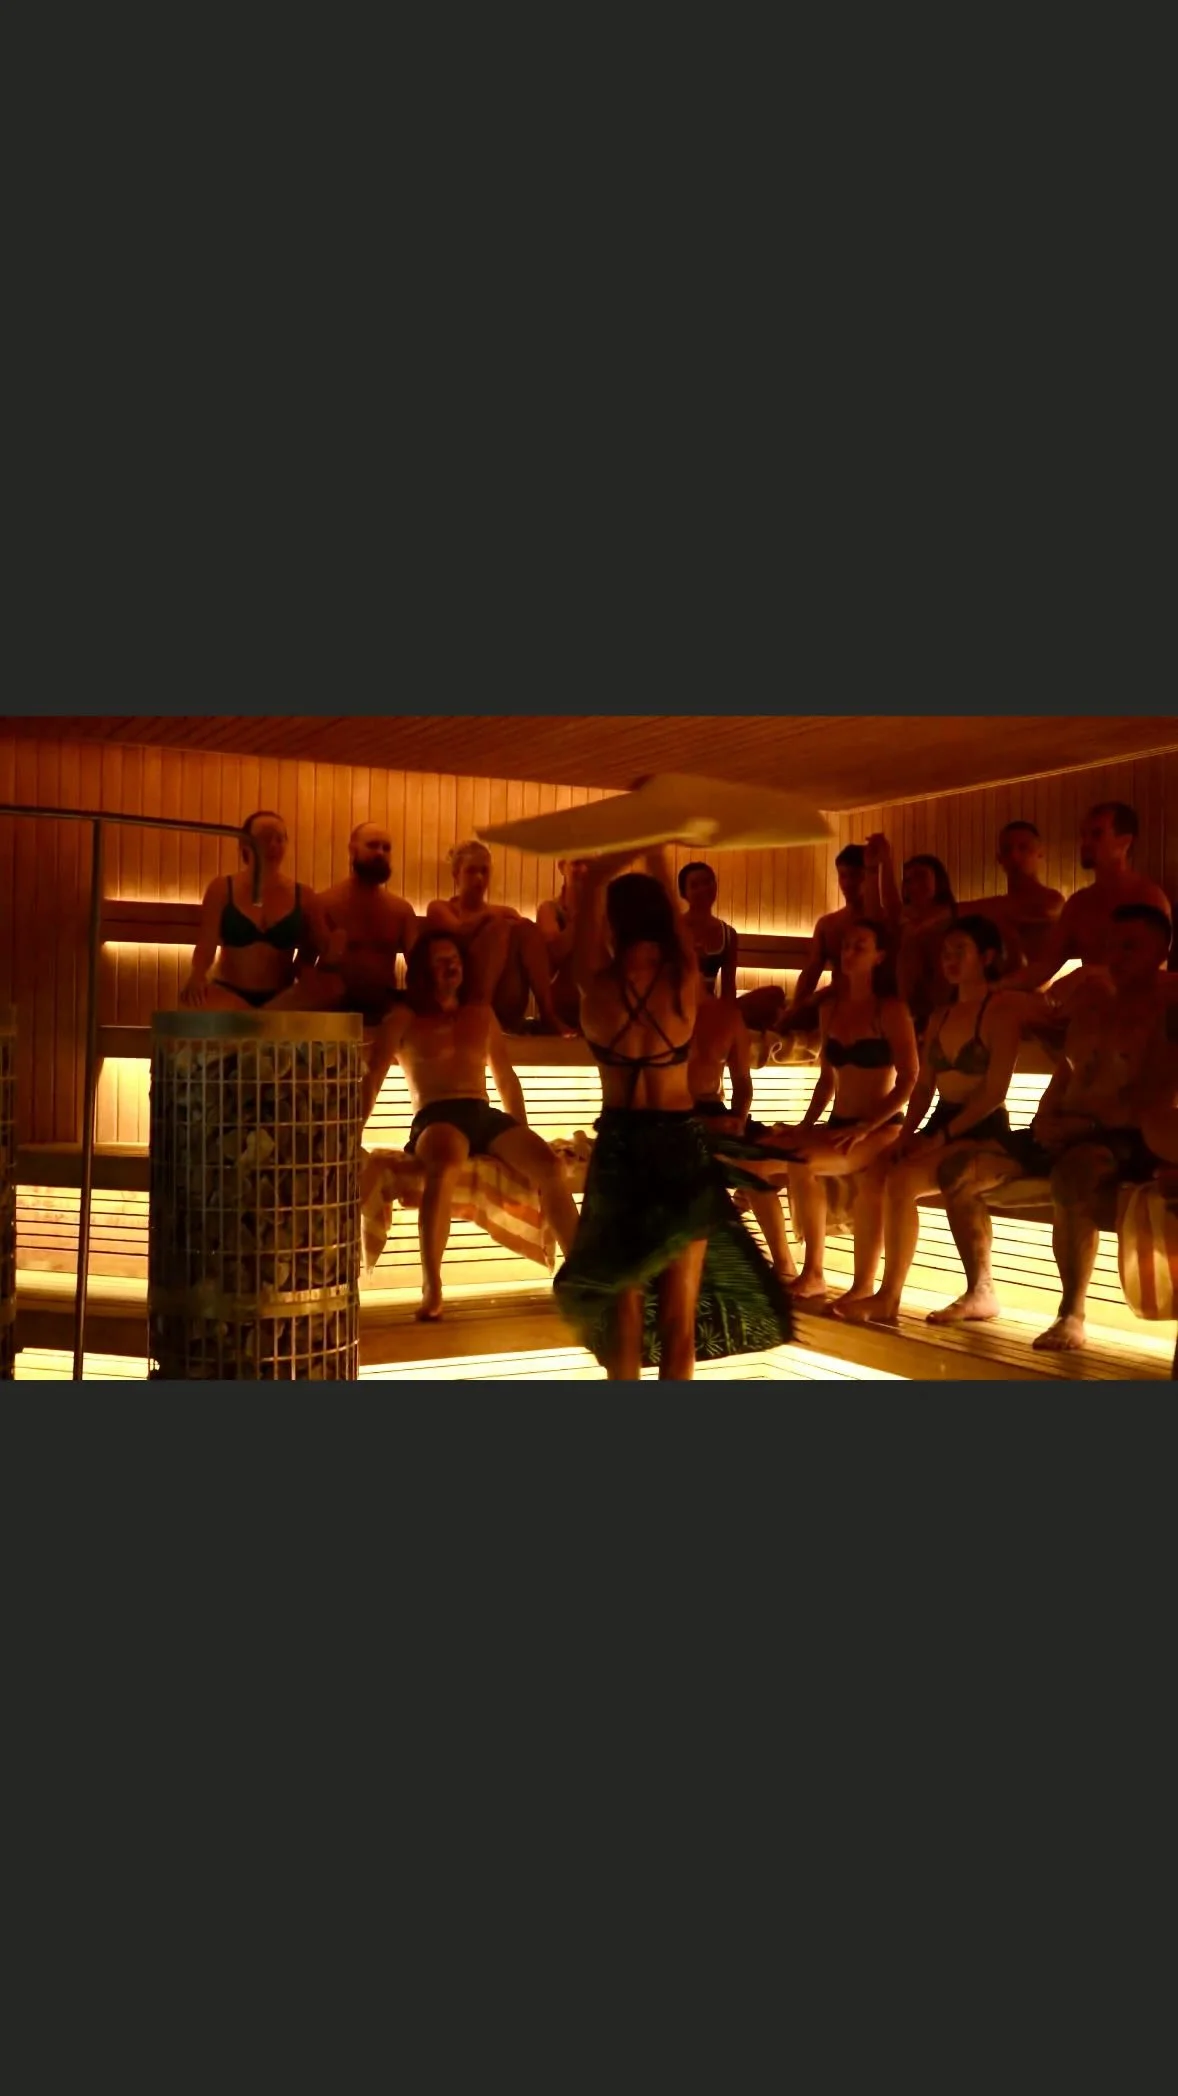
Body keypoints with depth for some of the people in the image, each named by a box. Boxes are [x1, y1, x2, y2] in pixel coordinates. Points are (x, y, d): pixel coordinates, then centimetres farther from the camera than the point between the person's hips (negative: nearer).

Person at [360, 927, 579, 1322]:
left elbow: (506, 1079, 26)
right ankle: (431, 1289, -40)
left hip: (486, 1117, 4)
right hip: (436, 1118, -4)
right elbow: (372, 1080, 5)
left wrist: (524, 1137, 19)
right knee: (445, 1167, -41)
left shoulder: (480, 1013, 23)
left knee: (550, 1165, -24)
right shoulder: (403, 1019, 11)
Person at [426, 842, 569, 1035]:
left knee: (525, 927, -18)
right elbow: (459, 931, -9)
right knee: (501, 926, -20)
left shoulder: (503, 912, 25)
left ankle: (548, 1017, -32)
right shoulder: (440, 909, 15)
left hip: (504, 1008, 3)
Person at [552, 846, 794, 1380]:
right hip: (682, 1146, 0)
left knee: (622, 1297, 12)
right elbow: (669, 897, 10)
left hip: (618, 1147, 0)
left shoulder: (597, 983, -10)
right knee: (679, 1306, 7)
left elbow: (594, 883, 3)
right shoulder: (682, 980, -7)